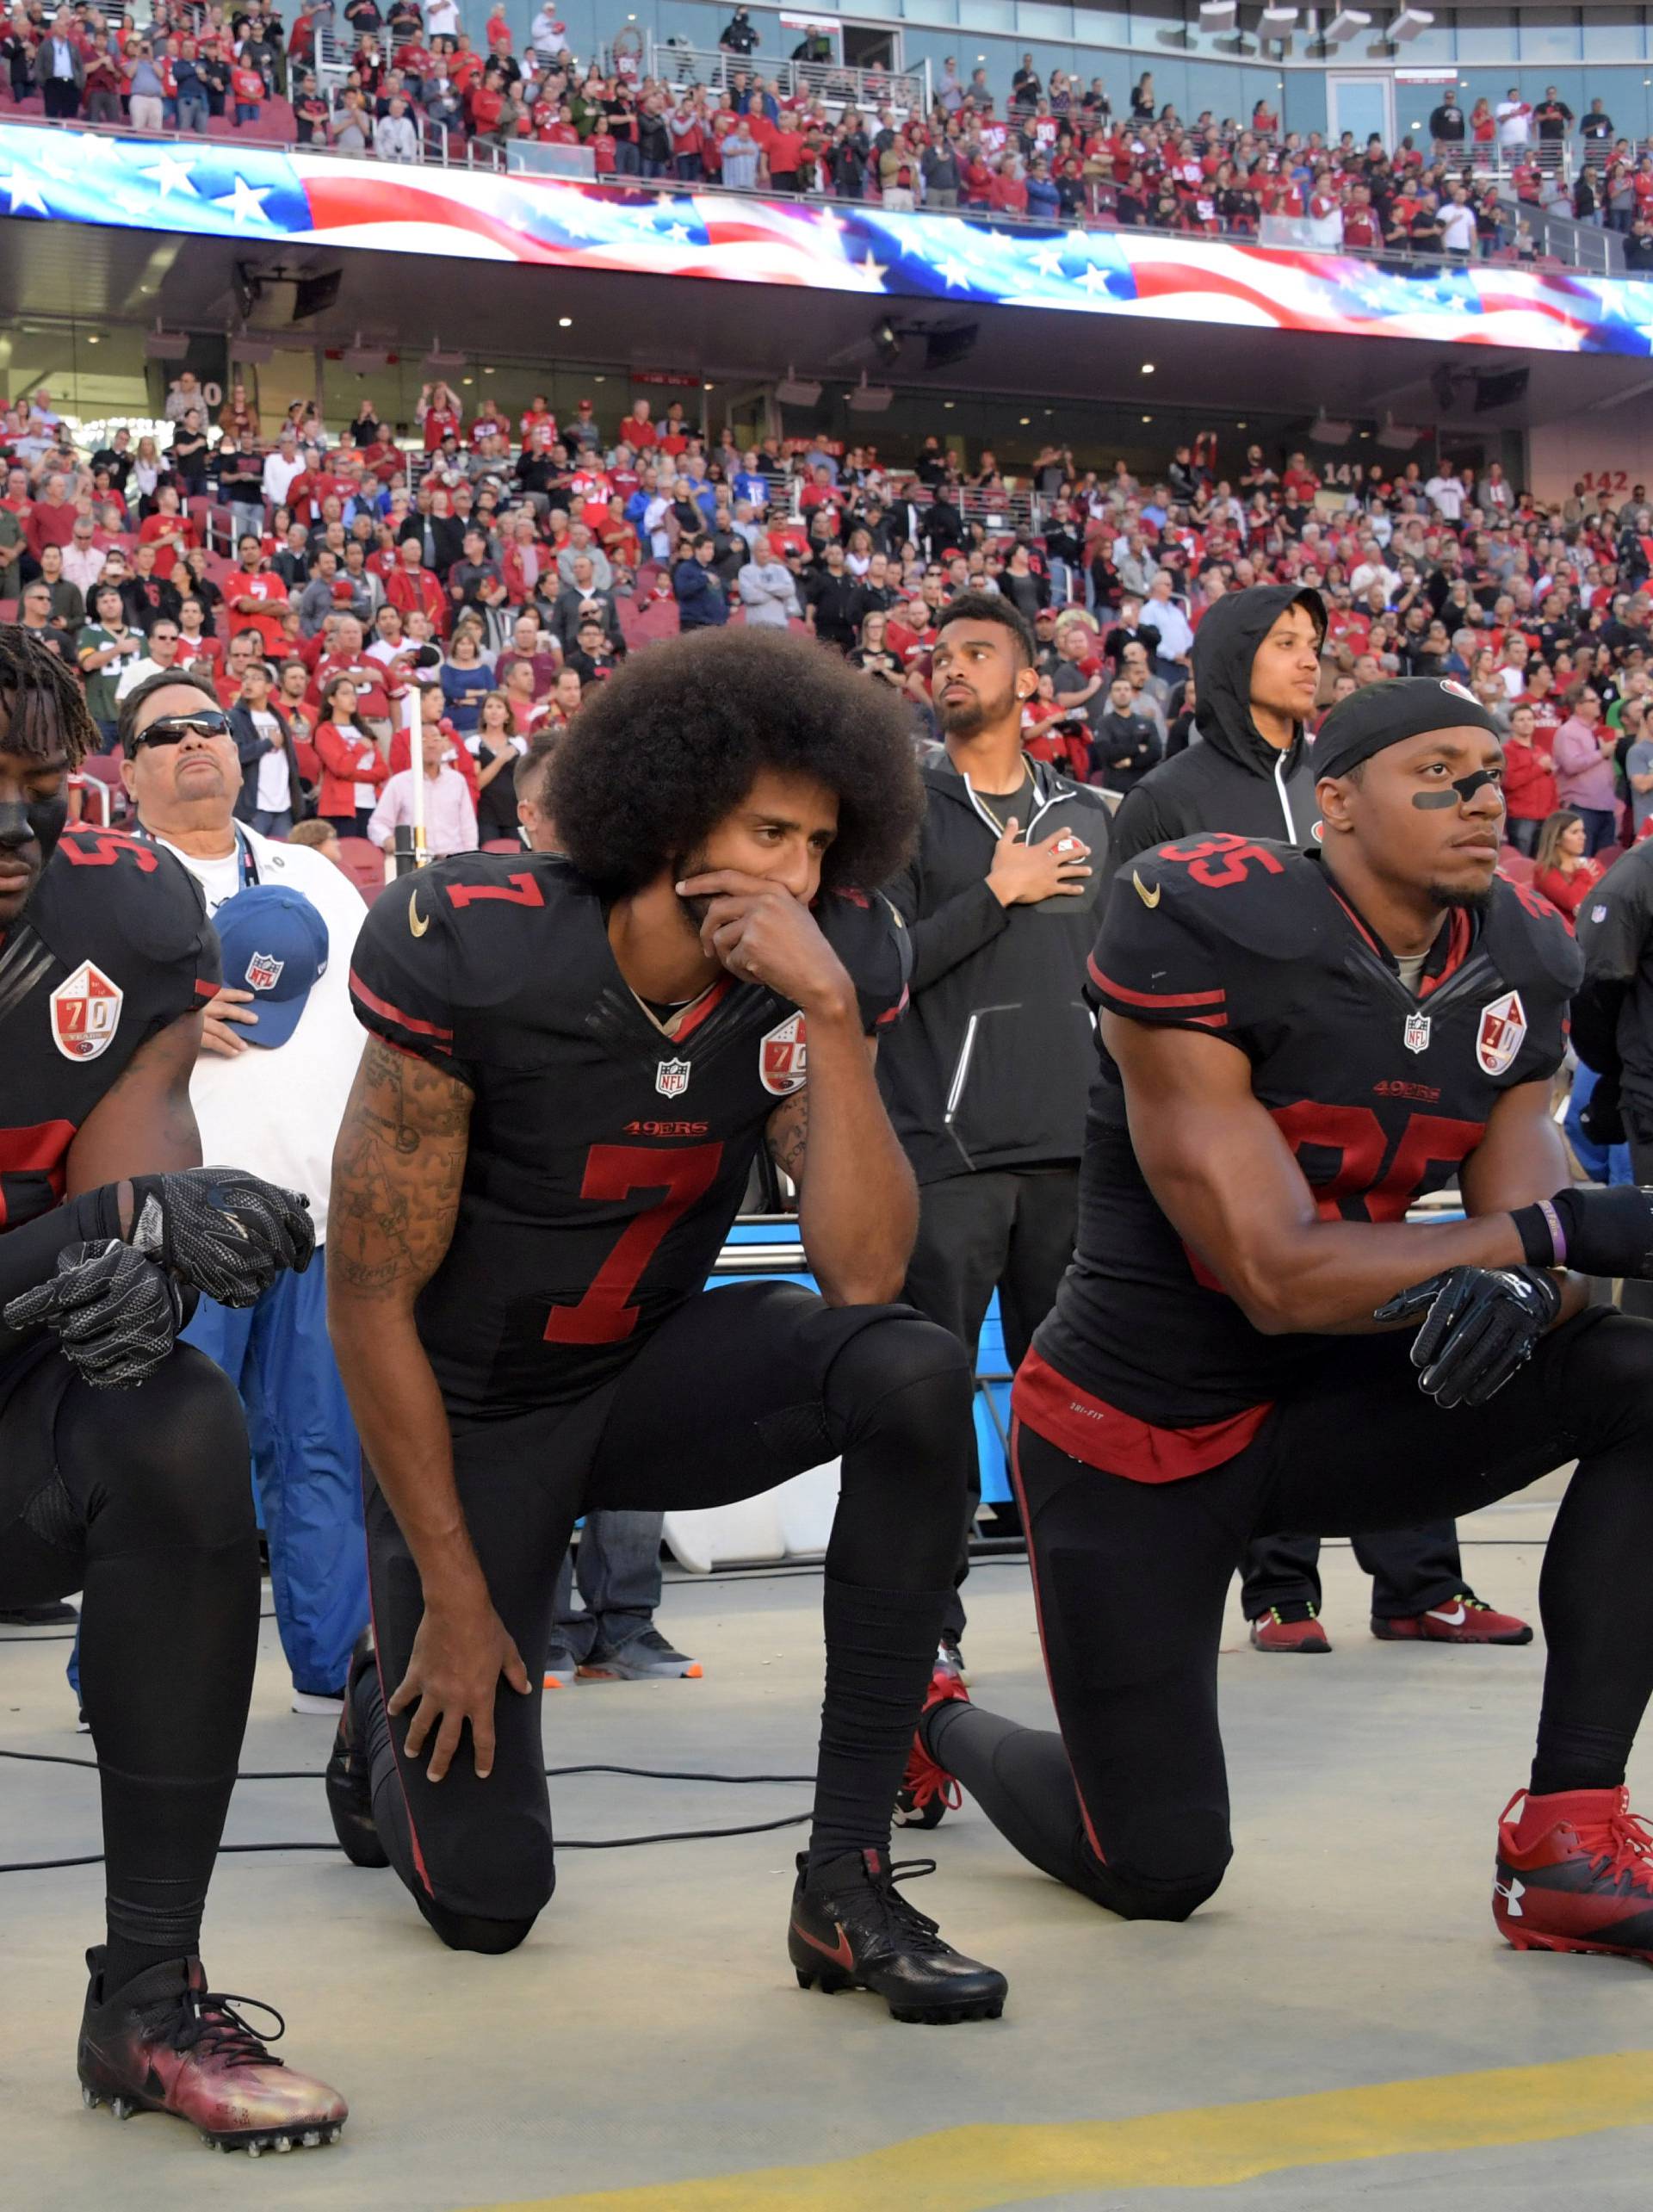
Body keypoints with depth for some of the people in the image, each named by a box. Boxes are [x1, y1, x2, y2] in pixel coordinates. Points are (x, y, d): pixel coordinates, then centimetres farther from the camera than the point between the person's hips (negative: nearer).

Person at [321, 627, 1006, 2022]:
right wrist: (455, 1596, -14)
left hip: (657, 1371, 3)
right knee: (485, 1900, -4)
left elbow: (864, 1276, -24)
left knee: (915, 1373, -29)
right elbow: (370, 1299, -18)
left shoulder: (825, 971, -14)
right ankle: (394, 1720, 34)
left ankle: (849, 1878, -20)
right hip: (468, 1417, -3)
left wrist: (829, 1012, -34)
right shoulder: (475, 957, -25)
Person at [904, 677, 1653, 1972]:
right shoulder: (1212, 936, -23)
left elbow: (1543, 1256, -6)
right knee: (1156, 1874, 0)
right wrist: (1548, 1236, -30)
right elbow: (1277, 1278, -27)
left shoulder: (1517, 969, -2)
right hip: (1134, 1437, -6)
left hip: (1315, 1415, 6)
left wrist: (1513, 1297, -31)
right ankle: (938, 1723, 35)